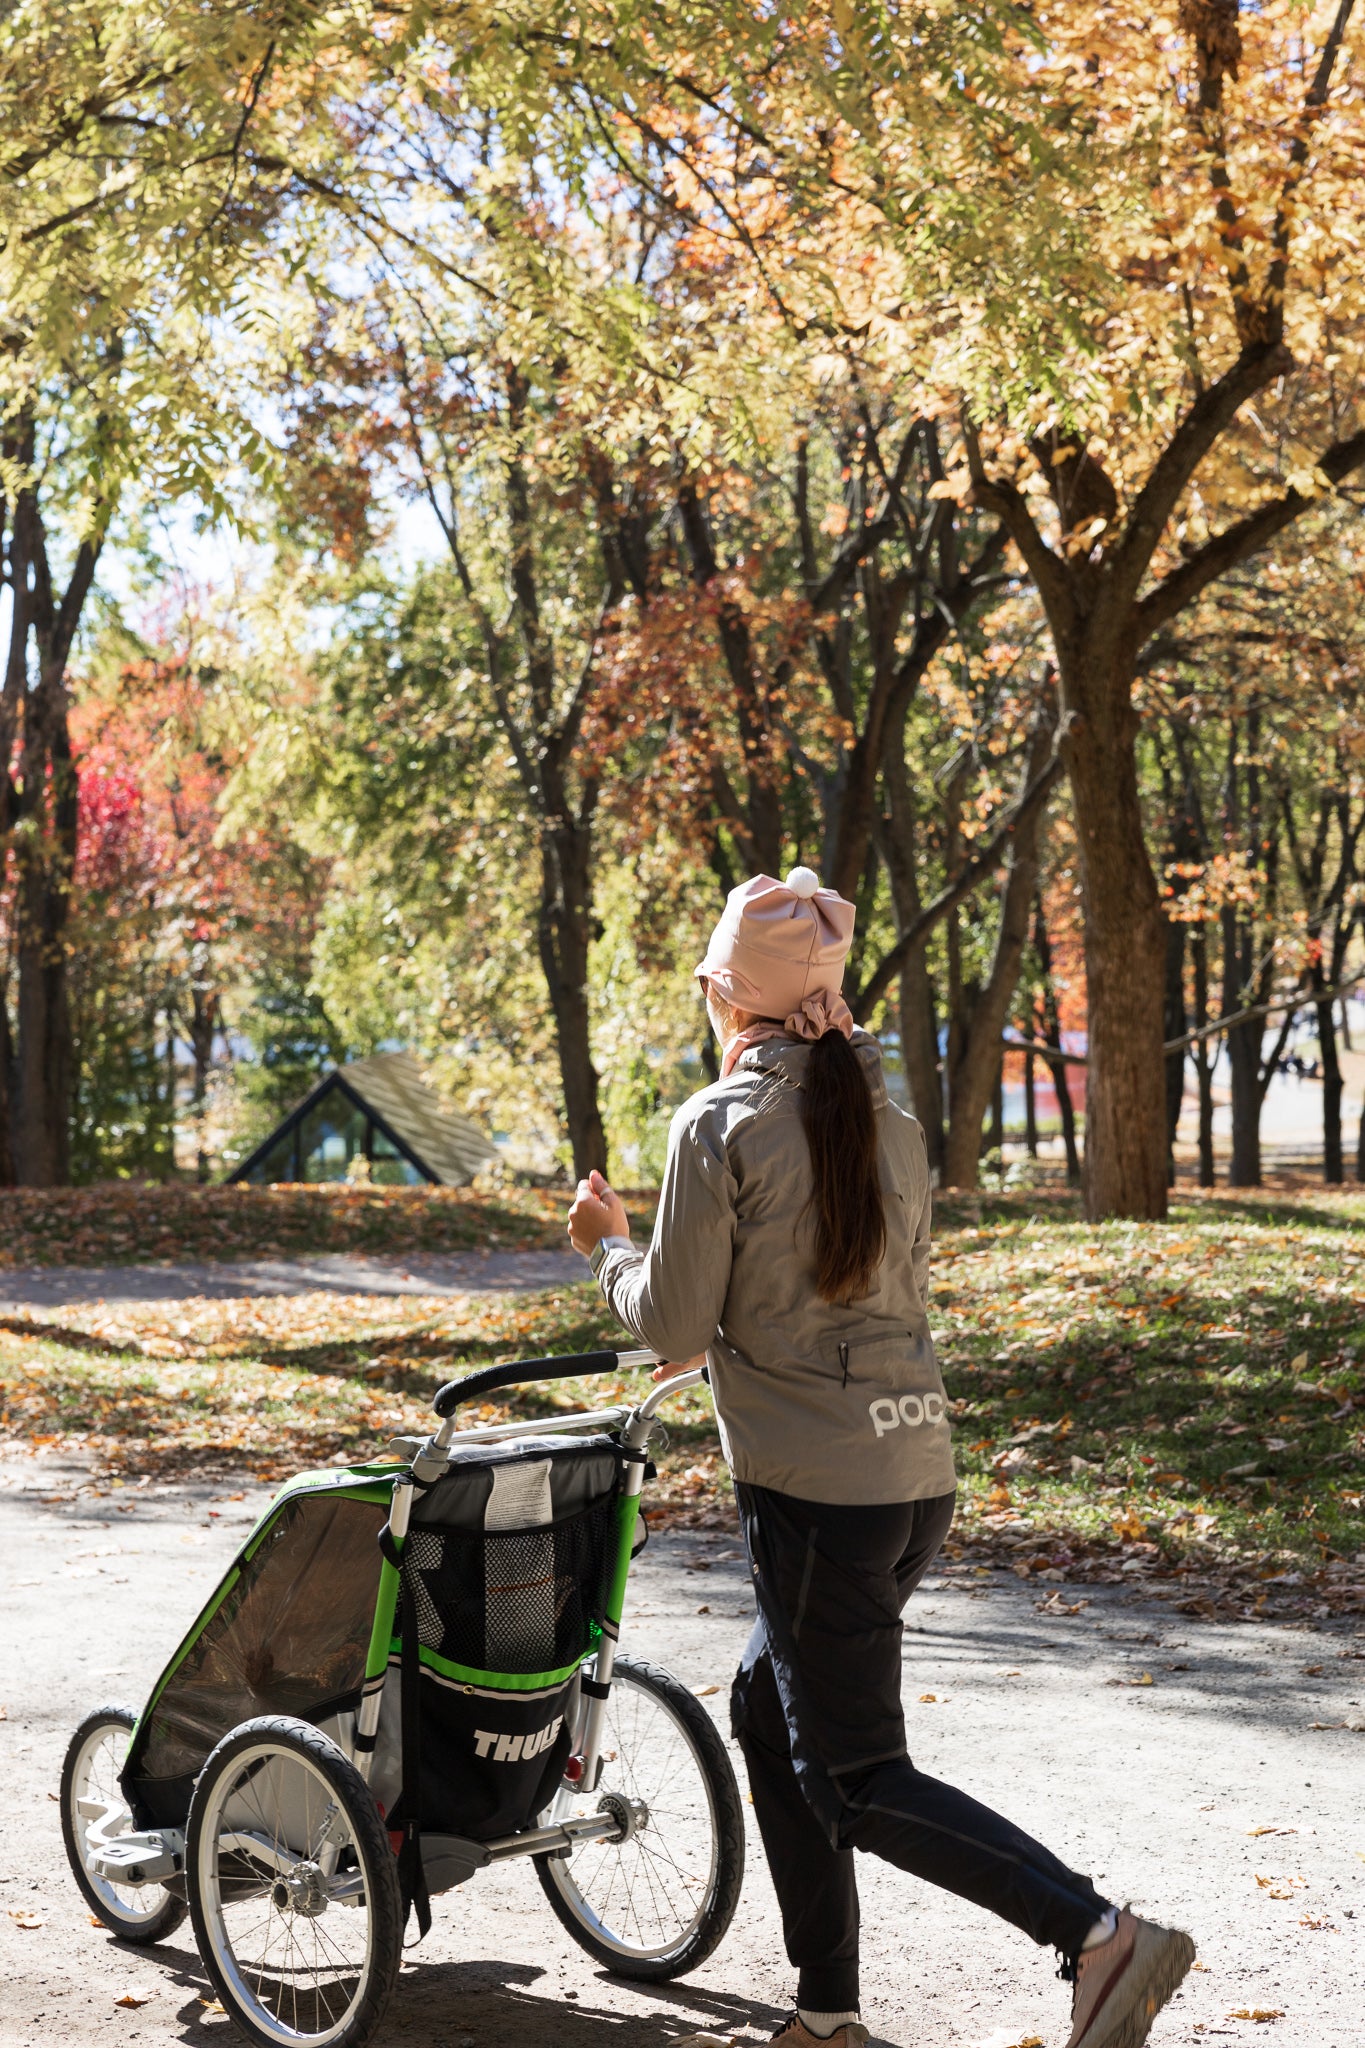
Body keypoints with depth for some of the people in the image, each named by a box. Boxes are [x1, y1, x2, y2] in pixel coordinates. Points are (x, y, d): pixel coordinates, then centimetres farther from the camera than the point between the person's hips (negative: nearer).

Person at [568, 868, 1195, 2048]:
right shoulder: (892, 1128, 10)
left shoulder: (720, 1126, -11)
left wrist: (607, 1247, 11)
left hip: (813, 1491, -8)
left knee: (857, 1783, 0)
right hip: (920, 1474, 8)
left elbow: (672, 1325, -8)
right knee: (770, 1711, 21)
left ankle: (1098, 1934, -14)